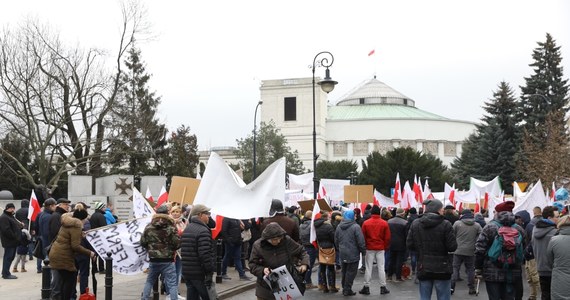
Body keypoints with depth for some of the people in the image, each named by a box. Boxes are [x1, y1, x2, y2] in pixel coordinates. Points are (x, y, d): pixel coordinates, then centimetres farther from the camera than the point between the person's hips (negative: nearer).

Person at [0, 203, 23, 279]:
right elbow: (6, 230, -22)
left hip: (13, 241, 10)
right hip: (9, 242, -10)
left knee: (10, 257, 14)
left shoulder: (11, 216, 21)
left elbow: (16, 226, 29)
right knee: (8, 257, -7)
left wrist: (20, 226, 8)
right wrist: (14, 237, -19)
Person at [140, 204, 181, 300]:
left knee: (149, 281, 21)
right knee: (172, 284, -3)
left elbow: (142, 243, 5)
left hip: (153, 260, 4)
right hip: (167, 261, -4)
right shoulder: (171, 227, -11)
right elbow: (177, 243, -12)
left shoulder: (148, 227, 1)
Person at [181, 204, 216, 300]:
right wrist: (210, 272, -18)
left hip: (186, 271, 9)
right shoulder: (203, 231, -16)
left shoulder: (186, 229, 15)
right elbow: (205, 254, -22)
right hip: (199, 274, -9)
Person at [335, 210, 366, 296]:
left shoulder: (339, 227, 5)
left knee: (344, 271, 16)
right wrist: (363, 251, -2)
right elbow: (361, 241, -15)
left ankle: (344, 288, 24)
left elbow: (336, 240, 13)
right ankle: (347, 290, 2)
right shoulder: (355, 227, -15)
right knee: (351, 272, 1)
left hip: (342, 254, 6)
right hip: (353, 254, -6)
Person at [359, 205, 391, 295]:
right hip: (380, 249, 0)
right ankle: (383, 287, 7)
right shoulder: (384, 223, -5)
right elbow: (387, 237, -1)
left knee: (368, 268, 5)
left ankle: (366, 287, 8)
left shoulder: (366, 223, -6)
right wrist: (385, 247, 13)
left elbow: (363, 237, -1)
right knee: (381, 268, 5)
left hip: (369, 248, 0)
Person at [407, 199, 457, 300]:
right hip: (442, 268, -3)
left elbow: (410, 245, 0)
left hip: (423, 268, 3)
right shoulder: (445, 224, -11)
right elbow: (452, 247, -14)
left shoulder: (415, 224, -1)